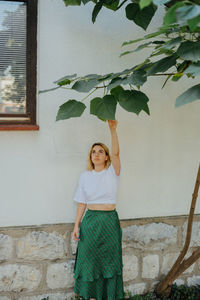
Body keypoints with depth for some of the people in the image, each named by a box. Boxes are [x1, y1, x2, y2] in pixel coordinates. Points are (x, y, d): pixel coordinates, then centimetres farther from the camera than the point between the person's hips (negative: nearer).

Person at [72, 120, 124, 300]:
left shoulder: (112, 172, 1)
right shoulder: (85, 175, 6)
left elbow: (116, 153, -18)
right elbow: (82, 203, 6)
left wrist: (113, 129, -29)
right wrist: (77, 225, 0)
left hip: (110, 219, -1)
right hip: (91, 220, 1)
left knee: (109, 259, 4)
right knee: (90, 259, 4)